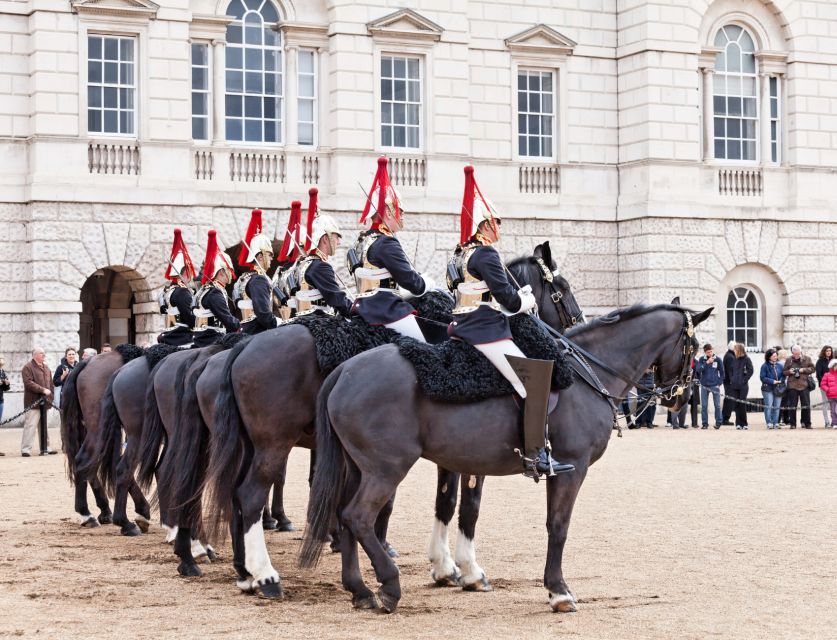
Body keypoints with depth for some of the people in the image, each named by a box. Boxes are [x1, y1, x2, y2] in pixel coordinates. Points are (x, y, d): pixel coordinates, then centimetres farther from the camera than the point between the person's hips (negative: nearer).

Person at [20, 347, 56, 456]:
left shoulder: (46, 368, 20)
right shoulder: (28, 367, -5)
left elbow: (50, 384, 23)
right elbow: (28, 383, -17)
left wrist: (50, 397, 11)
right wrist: (43, 390, -19)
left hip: (44, 402, 8)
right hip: (33, 401, -8)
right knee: (31, 425, -11)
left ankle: (46, 447, 19)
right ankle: (26, 449, -11)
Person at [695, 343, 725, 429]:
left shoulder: (717, 360, -1)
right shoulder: (701, 359, 1)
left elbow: (722, 372, 6)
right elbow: (698, 370, -11)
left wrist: (719, 383, -1)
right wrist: (707, 363, -19)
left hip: (715, 386, -1)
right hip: (704, 386, 1)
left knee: (717, 405, 1)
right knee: (704, 406, 4)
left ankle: (718, 422, 10)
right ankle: (704, 423, 10)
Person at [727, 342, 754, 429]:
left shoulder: (747, 359, -4)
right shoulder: (734, 359, 10)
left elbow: (750, 371, -7)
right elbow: (730, 370, 19)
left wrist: (744, 380, -12)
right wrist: (731, 379, 6)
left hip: (743, 386, -4)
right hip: (734, 385, 4)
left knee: (742, 404, -5)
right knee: (736, 404, 3)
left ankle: (744, 424, 2)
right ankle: (738, 423, 6)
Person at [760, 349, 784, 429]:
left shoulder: (780, 366, 10)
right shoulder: (765, 366, -4)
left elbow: (783, 375, 13)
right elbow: (762, 377, -8)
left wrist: (780, 381, -8)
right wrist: (772, 381, -15)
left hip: (778, 389, 4)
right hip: (768, 389, -4)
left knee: (777, 407, 5)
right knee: (768, 406, -8)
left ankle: (775, 423, 10)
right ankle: (769, 423, -5)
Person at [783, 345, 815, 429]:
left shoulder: (807, 359, 6)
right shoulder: (788, 360, 7)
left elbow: (813, 368, 6)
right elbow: (784, 372, 12)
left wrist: (804, 370, -10)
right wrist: (789, 372, -10)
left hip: (804, 385, 0)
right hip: (792, 386, 0)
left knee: (806, 405, 1)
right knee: (792, 406, 2)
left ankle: (807, 423, 9)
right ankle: (792, 424, 10)